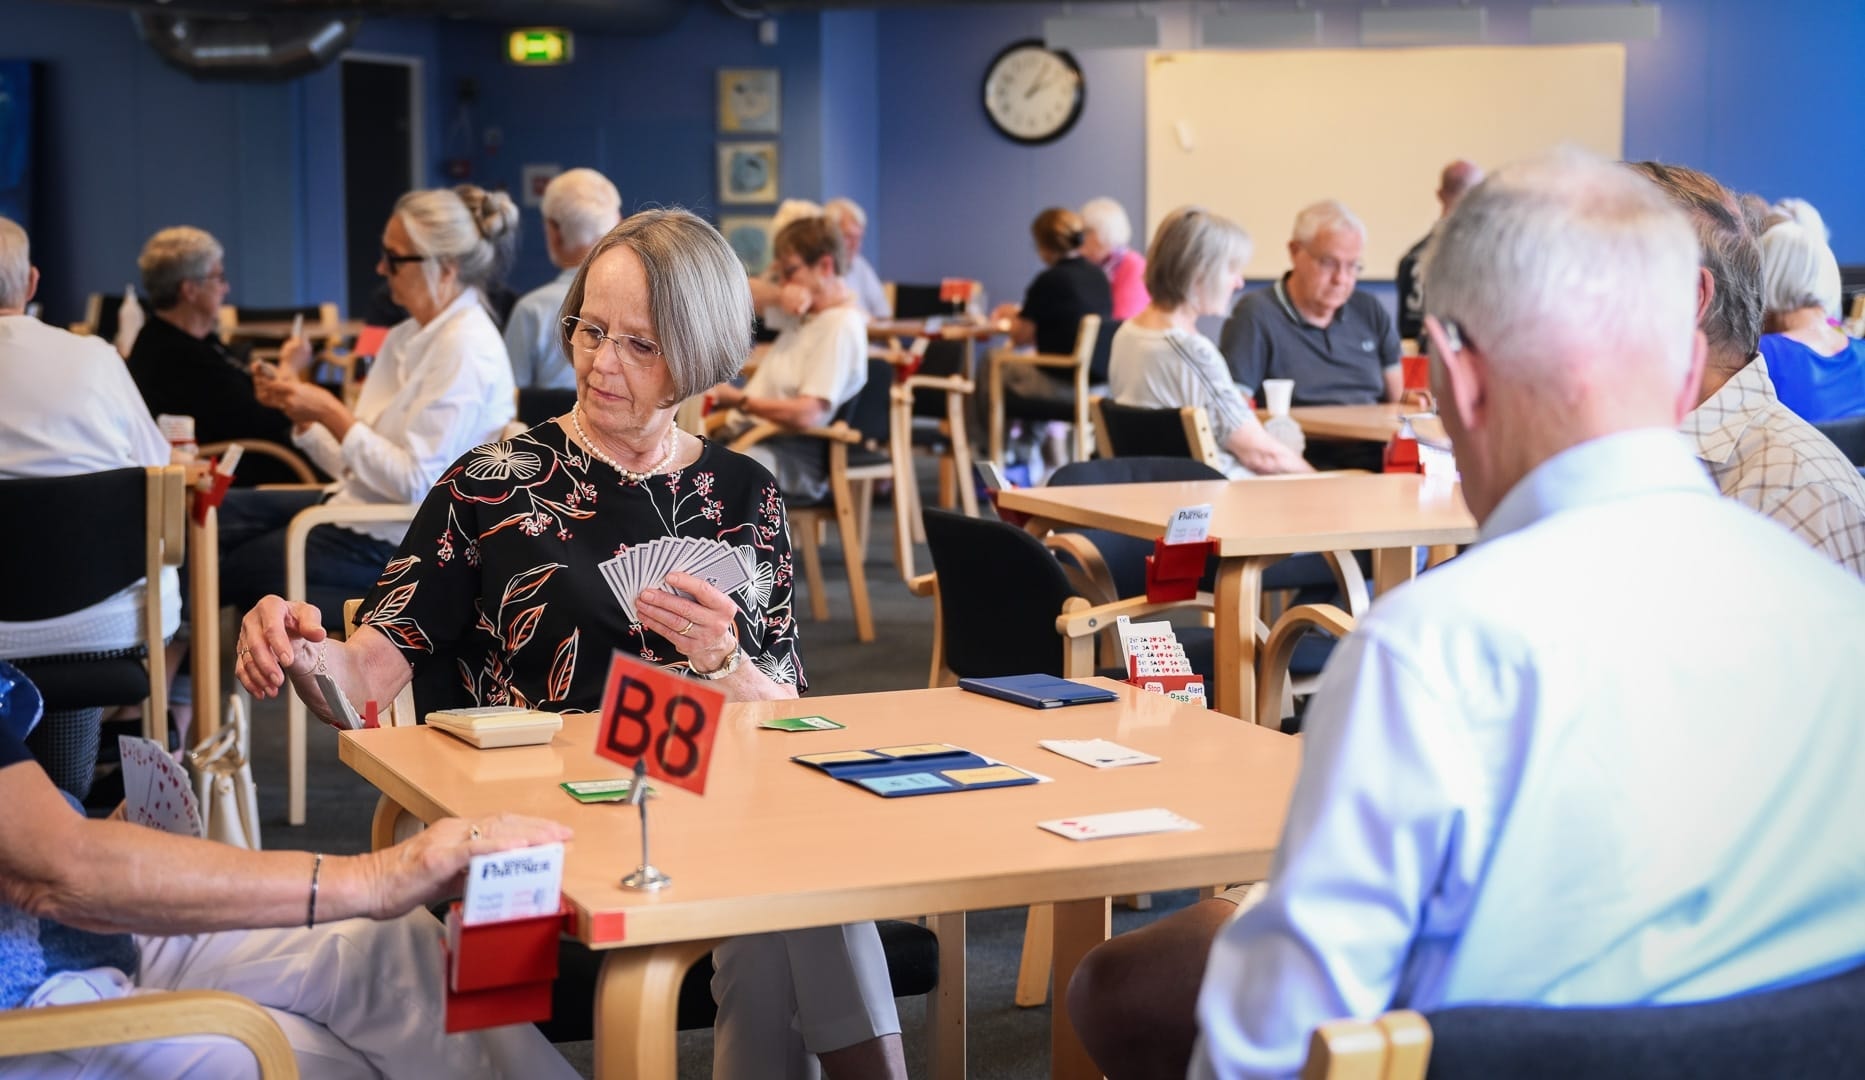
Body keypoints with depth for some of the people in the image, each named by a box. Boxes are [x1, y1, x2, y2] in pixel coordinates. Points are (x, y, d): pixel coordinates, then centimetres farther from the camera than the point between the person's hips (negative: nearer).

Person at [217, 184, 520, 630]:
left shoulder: (466, 350, -18)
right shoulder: (409, 336, 10)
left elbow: (415, 482, -22)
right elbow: (353, 461, 11)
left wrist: (332, 414, -19)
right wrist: (299, 411, -4)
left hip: (403, 540, -9)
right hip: (360, 504, 9)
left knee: (233, 569, -5)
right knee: (218, 515, 6)